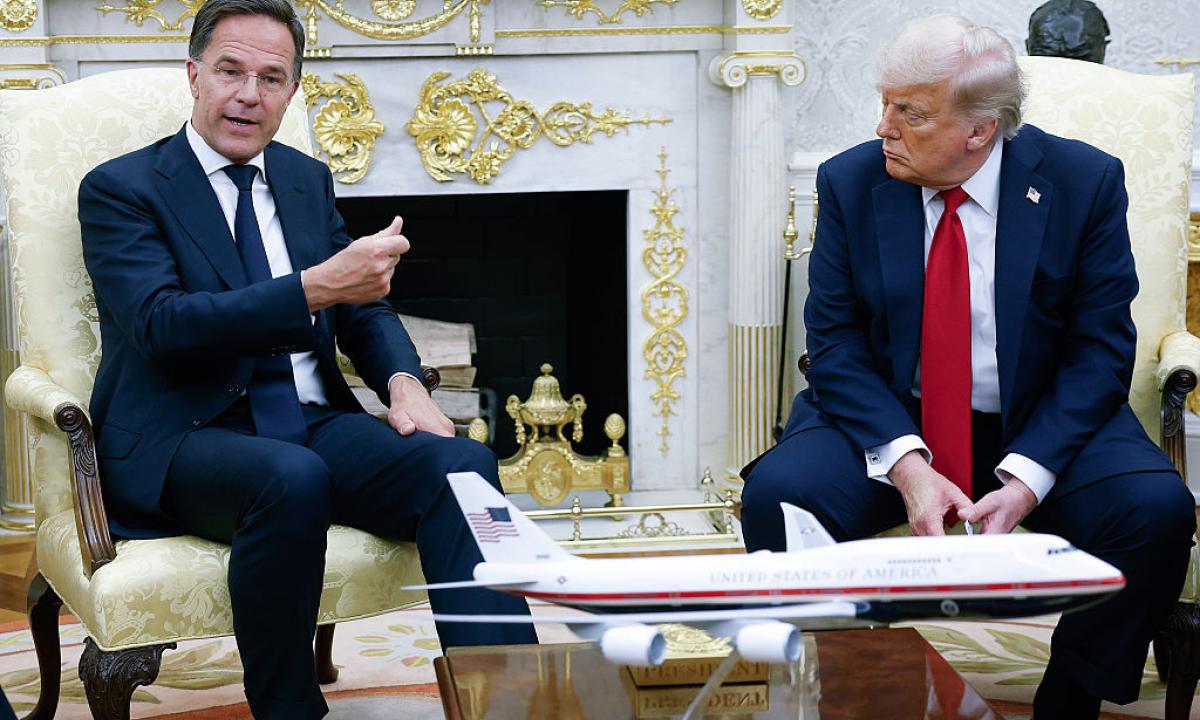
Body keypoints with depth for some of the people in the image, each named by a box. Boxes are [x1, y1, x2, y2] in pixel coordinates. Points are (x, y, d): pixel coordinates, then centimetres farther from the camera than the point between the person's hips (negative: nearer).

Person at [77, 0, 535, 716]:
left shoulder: (308, 180, 19)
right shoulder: (122, 189, 0)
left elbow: (364, 308, 19)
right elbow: (161, 323, -16)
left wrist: (404, 381, -5)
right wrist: (315, 287, -26)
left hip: (314, 427, 5)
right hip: (182, 441, -5)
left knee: (462, 462, -23)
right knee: (292, 477, -38)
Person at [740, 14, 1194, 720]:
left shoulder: (1085, 181, -8)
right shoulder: (850, 182, -4)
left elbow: (1101, 348, -8)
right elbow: (835, 342, -5)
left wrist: (1025, 479, -23)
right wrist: (905, 466, -22)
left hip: (1041, 426, 0)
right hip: (889, 419, 1)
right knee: (775, 495, -27)